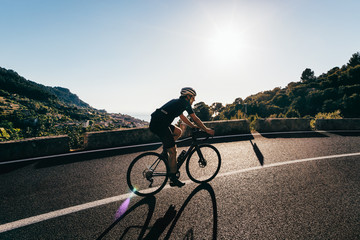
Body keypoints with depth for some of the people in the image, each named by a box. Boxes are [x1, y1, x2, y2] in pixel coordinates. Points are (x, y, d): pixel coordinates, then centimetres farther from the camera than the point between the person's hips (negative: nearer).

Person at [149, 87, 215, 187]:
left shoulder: (177, 102, 24)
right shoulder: (185, 103, 0)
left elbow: (182, 117, 33)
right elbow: (195, 118, 0)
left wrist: (194, 126, 36)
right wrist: (206, 130, 10)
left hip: (155, 123, 9)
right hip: (160, 125, -9)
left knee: (178, 132, 25)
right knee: (173, 151, -2)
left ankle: (166, 150, 18)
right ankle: (173, 179, 8)